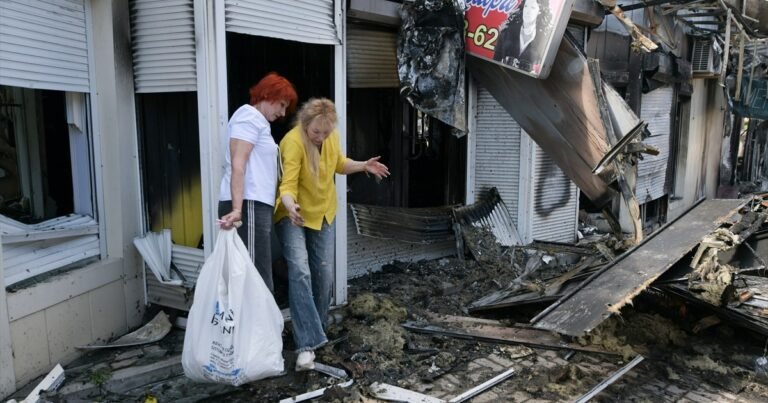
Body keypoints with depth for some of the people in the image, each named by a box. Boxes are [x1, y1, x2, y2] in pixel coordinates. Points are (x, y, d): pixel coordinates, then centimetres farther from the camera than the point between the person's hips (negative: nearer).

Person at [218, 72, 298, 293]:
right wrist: (237, 209, -24)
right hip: (249, 206, -10)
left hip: (257, 206, 10)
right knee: (259, 280, -12)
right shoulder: (249, 116, -3)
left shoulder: (257, 120, 26)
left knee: (256, 277, 8)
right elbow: (238, 166, -15)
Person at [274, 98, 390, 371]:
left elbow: (340, 164, 12)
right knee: (300, 272, -21)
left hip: (323, 213, 6)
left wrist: (363, 166, -2)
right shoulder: (293, 143, -27)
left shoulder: (332, 137, -7)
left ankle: (315, 330, 28)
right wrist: (290, 206, -54)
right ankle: (307, 344, -20)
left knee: (323, 273, 7)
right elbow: (288, 184, -34)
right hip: (293, 216, -6)